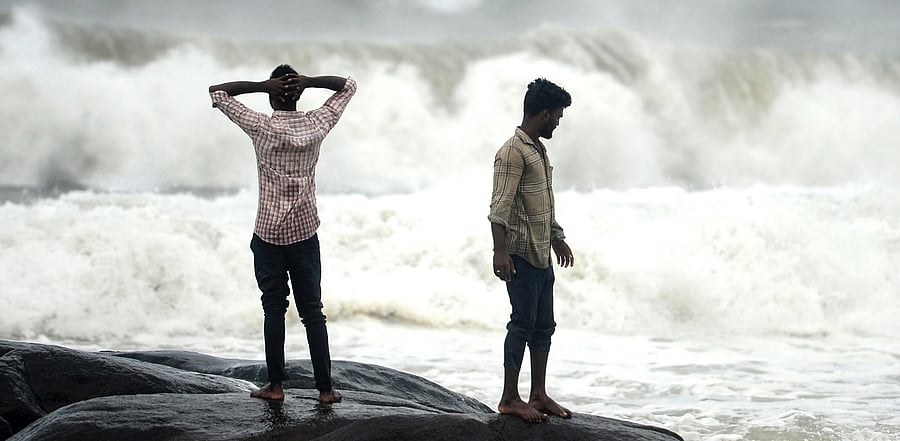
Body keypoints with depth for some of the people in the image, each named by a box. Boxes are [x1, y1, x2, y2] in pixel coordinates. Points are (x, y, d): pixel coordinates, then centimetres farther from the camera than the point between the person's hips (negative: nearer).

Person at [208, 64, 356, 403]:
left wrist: (261, 86, -10)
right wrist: (309, 81, -5)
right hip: (305, 232, 2)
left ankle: (275, 384, 6)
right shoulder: (316, 125, -3)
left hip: (269, 233, -2)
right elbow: (348, 86, 12)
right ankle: (325, 387, 5)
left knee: (274, 308, 5)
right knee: (312, 311, 5)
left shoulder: (261, 127, -9)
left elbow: (217, 92, -1)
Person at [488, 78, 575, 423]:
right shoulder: (513, 152, -14)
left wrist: (557, 238, 32)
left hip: (542, 254, 9)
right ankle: (509, 399, -1)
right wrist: (500, 251, -28)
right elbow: (500, 206, -21)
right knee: (523, 323, -7)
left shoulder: (539, 150, 16)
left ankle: (538, 394, 16)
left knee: (544, 324, 10)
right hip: (521, 254, -9)